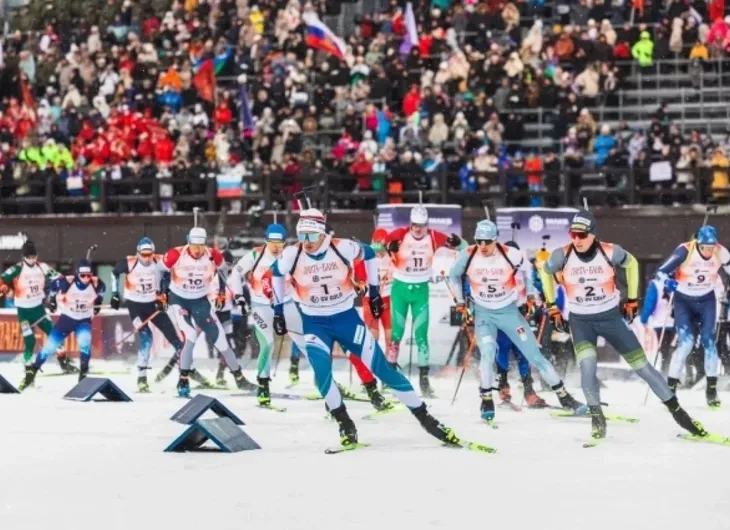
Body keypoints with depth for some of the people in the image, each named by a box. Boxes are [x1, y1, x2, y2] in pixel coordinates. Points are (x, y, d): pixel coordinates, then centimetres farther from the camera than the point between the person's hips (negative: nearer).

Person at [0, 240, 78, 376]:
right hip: (24, 310, -4)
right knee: (29, 340, -11)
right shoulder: (17, 269, -16)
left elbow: (56, 279, 5)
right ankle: (28, 367, 4)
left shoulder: (42, 267, -2)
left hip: (39, 307, 4)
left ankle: (64, 363, 15)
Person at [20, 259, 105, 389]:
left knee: (84, 341, -28)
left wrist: (98, 301, 14)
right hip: (67, 318, 0)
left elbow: (101, 290, 6)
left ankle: (83, 374, -15)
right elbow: (54, 284, -3)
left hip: (84, 320, 0)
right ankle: (32, 371, 14)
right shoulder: (67, 282, -25)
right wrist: (52, 299, 8)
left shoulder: (96, 283, -20)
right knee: (50, 346, -2)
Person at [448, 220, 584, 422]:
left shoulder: (511, 255, -20)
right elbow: (454, 276, 6)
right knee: (488, 353, -21)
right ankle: (486, 401, -4)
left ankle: (564, 396, 8)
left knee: (534, 353, -1)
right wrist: (460, 300, 3)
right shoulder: (467, 256, -15)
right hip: (483, 313, 0)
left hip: (509, 311, 0)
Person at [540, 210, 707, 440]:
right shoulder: (562, 255, -17)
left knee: (641, 364, 2)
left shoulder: (610, 252, -19)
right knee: (587, 366, -23)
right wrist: (551, 306, 8)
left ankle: (676, 409, 12)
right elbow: (545, 272, 5)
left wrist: (632, 299, 7)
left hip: (610, 317, 0)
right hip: (581, 321, 0)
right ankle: (596, 417, -6)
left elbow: (631, 263, 3)